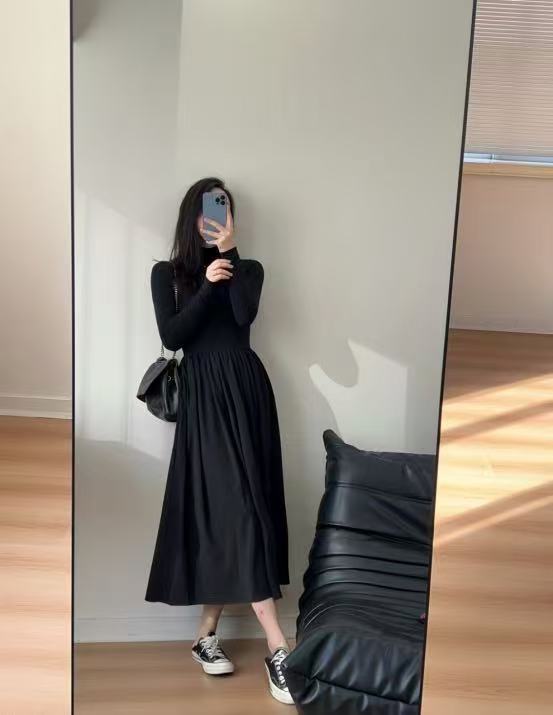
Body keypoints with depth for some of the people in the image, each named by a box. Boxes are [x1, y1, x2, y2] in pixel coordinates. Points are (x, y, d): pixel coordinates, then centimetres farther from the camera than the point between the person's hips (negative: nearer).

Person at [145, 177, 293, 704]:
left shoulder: (247, 269, 11)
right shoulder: (167, 273, 8)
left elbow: (244, 314, -10)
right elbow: (171, 336, -6)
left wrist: (229, 253, -10)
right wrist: (206, 285, -12)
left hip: (246, 389, 2)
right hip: (203, 396, -2)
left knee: (226, 507, 1)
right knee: (237, 507, -10)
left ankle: (207, 635, 16)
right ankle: (277, 648, -8)